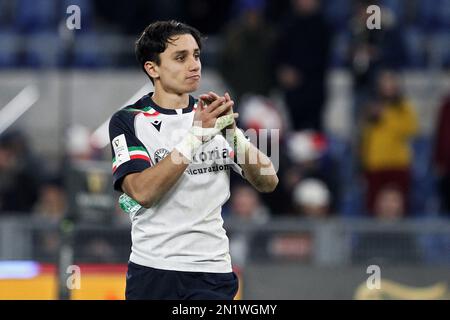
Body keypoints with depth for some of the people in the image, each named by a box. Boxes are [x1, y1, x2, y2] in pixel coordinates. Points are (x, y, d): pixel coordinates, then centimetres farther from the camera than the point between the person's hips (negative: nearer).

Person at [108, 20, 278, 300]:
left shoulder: (213, 115, 10)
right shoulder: (128, 121, -1)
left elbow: (268, 182, 1)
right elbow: (142, 192, -17)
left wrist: (232, 131, -15)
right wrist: (195, 136, -22)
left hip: (213, 273, 3)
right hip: (152, 273, -3)